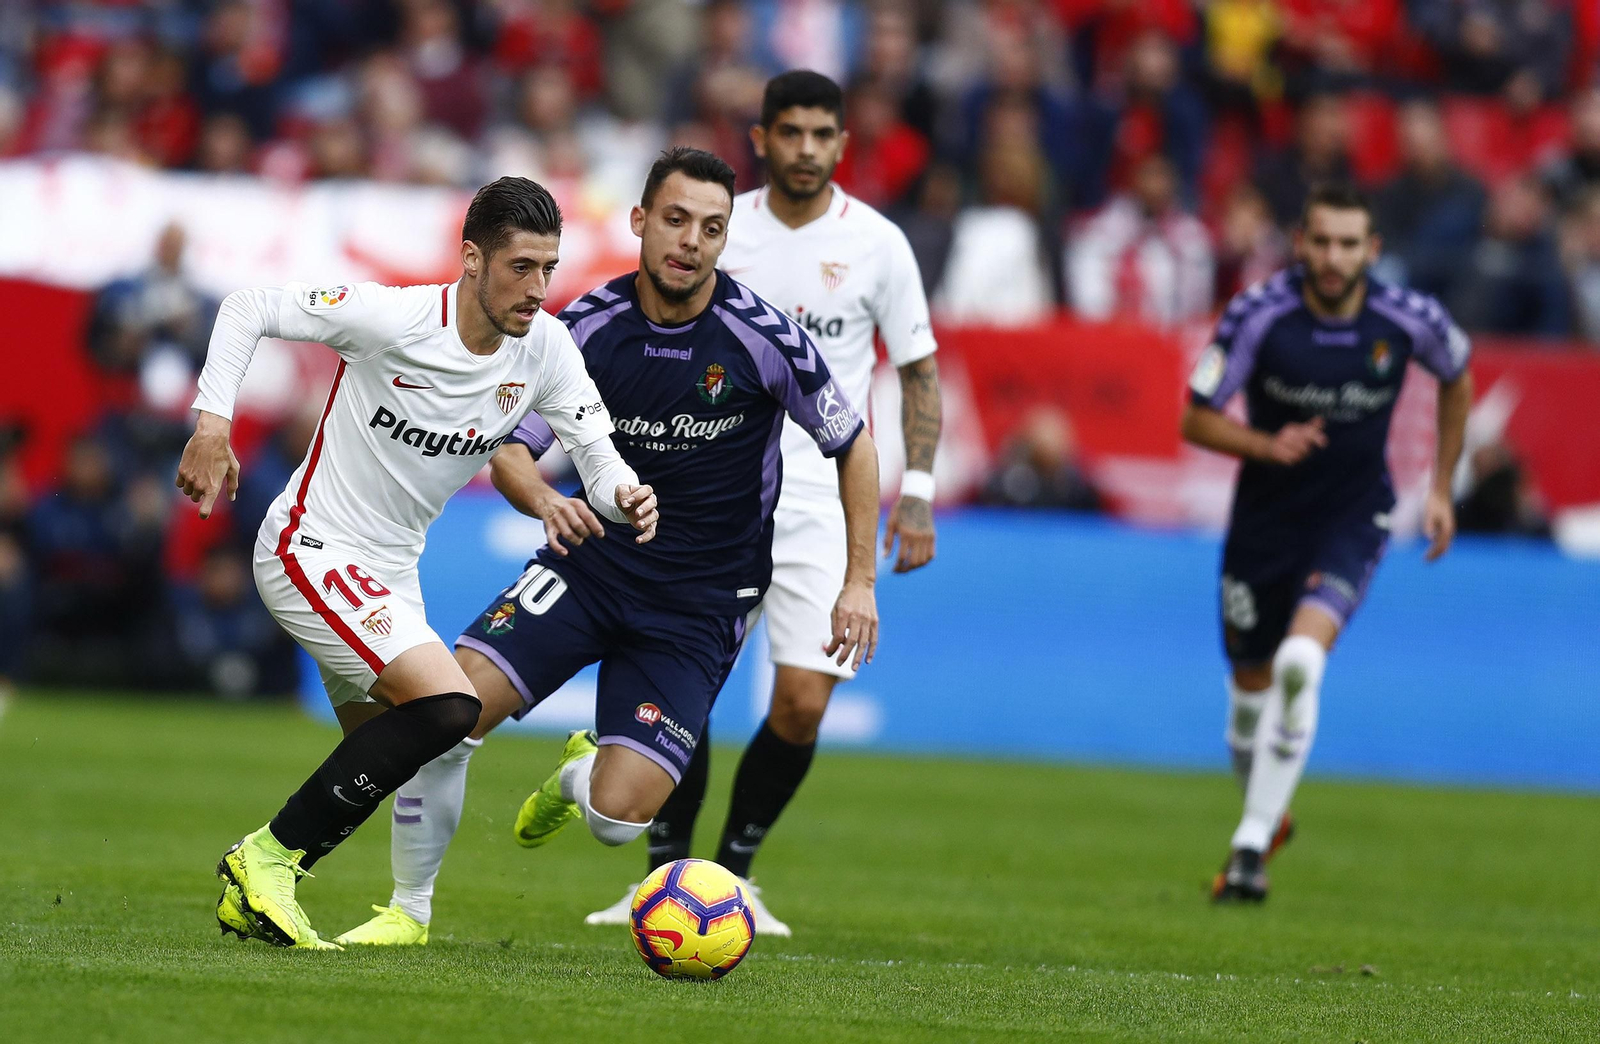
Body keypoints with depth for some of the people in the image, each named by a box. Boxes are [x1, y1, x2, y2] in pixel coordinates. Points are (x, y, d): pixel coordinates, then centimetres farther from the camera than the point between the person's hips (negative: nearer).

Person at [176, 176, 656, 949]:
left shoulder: (544, 346, -6)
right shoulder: (391, 318, -22)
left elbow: (596, 450, -4)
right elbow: (249, 309, -13)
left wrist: (624, 497, -27)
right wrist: (212, 424, -19)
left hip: (388, 576, 8)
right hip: (310, 552, -8)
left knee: (385, 760, 12)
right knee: (449, 704, -23)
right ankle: (269, 856, -14)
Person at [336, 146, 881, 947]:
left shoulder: (761, 337, -13)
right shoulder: (589, 325, -7)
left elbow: (852, 444, 1)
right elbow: (509, 449, -1)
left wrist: (860, 581, -4)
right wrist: (545, 501, -24)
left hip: (698, 607, -2)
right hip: (591, 560, 2)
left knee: (615, 818, -16)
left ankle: (582, 776, 24)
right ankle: (409, 909, 2)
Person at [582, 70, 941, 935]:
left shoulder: (876, 243, 0)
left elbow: (919, 369, 7)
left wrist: (916, 492, -1)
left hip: (820, 501, -1)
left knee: (802, 703, -9)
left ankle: (733, 878, 10)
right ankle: (664, 880, 10)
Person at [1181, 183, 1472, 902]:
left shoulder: (1409, 321, -14)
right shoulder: (1260, 314, -17)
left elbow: (1457, 379, 10)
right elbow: (1196, 419, -10)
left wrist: (1440, 488, 10)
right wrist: (1266, 444, -28)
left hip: (1353, 518, -1)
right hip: (1266, 513, 2)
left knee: (1302, 660, -24)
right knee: (1252, 680, 11)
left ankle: (1252, 845, -18)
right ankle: (1264, 811, 40)